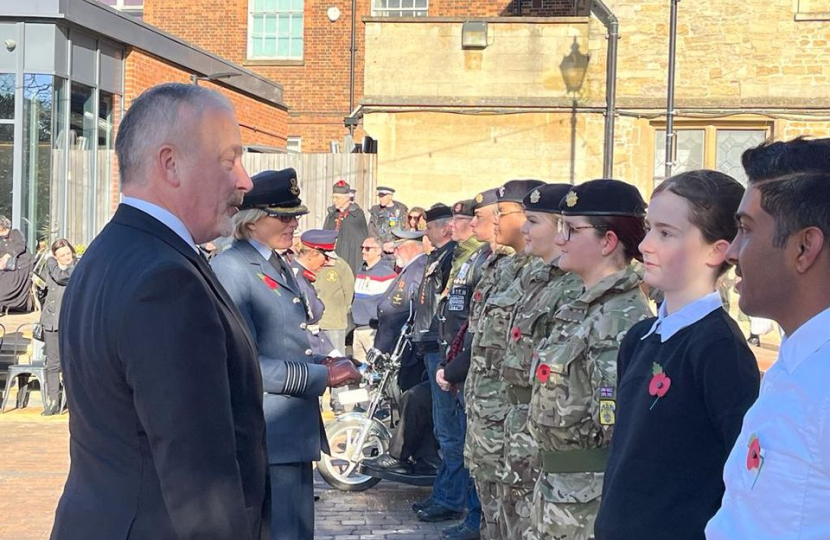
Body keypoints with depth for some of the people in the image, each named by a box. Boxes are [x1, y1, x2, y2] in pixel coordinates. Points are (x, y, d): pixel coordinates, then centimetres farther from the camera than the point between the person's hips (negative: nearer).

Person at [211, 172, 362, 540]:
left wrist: (320, 362, 6)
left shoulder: (278, 266, 16)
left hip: (297, 431, 10)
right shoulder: (230, 268, -14)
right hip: (267, 439, -10)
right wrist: (321, 376, -18)